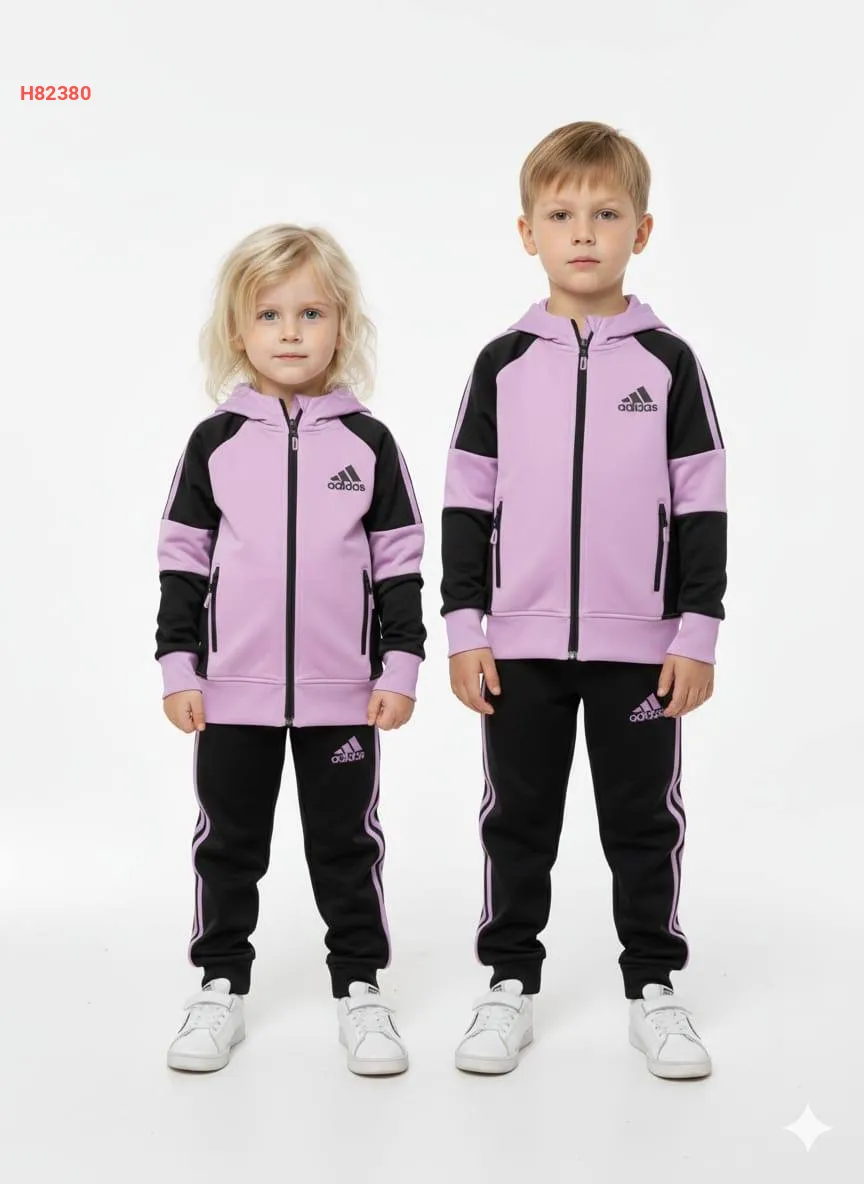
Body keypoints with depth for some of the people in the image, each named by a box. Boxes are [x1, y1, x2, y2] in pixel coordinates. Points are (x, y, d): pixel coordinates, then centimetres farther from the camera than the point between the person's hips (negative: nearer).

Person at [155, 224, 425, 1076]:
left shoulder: (367, 443, 0)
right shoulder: (215, 442, 1)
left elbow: (399, 562, 1)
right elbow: (182, 560, 3)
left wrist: (400, 667, -3)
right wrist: (178, 667, -1)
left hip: (343, 691, -1)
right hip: (232, 691, 1)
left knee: (346, 844, 9)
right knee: (228, 844, 11)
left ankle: (359, 988, 22)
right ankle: (221, 987, 24)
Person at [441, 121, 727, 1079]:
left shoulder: (667, 363, 0)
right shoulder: (502, 365, 2)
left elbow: (701, 508, 0)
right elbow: (467, 505, 3)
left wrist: (697, 632, -5)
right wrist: (464, 629, -3)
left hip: (640, 644, -1)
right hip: (521, 644, 1)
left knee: (643, 821, 9)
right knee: (518, 820, 10)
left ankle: (653, 988, 23)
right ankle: (510, 984, 23)